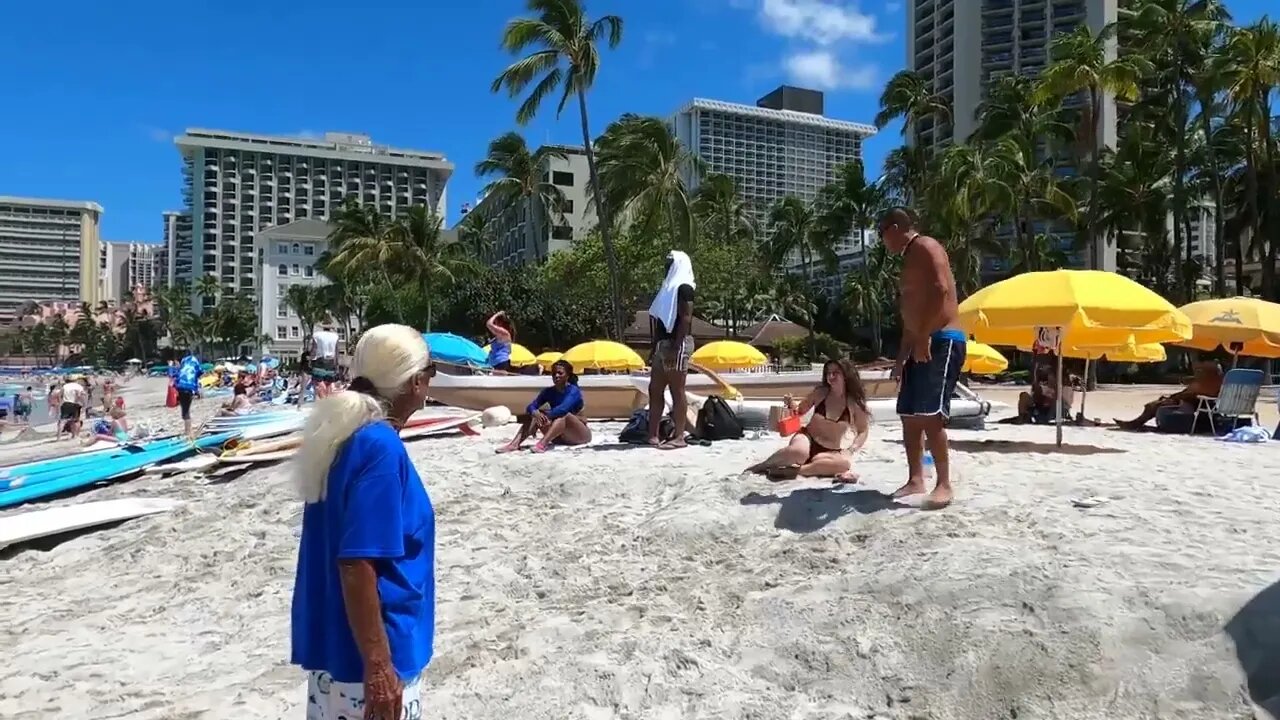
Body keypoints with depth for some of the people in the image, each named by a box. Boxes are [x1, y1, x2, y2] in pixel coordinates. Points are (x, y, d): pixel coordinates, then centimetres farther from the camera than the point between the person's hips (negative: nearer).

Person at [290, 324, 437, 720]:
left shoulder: (342, 430, 3)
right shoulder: (380, 447, -23)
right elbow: (357, 565, -25)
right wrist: (379, 667, -22)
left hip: (332, 643, 9)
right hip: (365, 657, -8)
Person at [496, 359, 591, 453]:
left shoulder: (574, 391, -16)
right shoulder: (548, 391, 1)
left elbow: (562, 409, -34)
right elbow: (531, 407, -12)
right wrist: (535, 413, -34)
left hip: (580, 435, -5)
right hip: (559, 438, 5)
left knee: (564, 415, -34)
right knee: (535, 415, -14)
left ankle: (542, 444, -49)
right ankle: (515, 444, -32)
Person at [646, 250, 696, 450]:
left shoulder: (684, 287, -8)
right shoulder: (670, 287, 22)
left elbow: (686, 318, -17)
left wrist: (676, 347, -22)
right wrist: (655, 348, 19)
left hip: (677, 345, -10)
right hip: (663, 345, 10)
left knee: (677, 390, -7)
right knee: (655, 390, 7)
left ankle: (679, 437, -3)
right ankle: (653, 435, 10)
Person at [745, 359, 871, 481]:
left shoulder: (854, 402, -6)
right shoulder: (820, 392, -4)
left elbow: (863, 431, 2)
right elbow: (800, 411, 8)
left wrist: (850, 450, -13)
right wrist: (792, 406, -14)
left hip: (831, 451, 1)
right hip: (808, 438, -1)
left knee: (845, 463, -35)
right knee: (799, 452, -39)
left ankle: (793, 470, -33)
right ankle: (763, 465, -13)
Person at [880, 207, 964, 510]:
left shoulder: (925, 247, -6)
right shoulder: (909, 259, 24)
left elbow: (940, 289, -22)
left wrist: (924, 337, -24)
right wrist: (902, 357, 22)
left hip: (942, 341, -10)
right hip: (921, 345, 10)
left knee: (930, 415, -16)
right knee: (910, 415, 8)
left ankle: (944, 485, -10)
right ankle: (915, 480, 14)